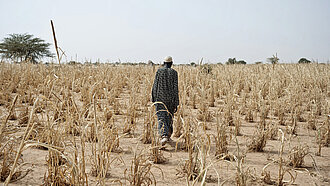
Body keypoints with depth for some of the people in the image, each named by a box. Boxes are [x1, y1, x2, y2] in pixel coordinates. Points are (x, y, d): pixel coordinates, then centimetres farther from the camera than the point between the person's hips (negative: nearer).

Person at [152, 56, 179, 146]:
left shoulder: (159, 71, -1)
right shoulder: (174, 72, -3)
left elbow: (155, 85, 0)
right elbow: (175, 88, -6)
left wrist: (154, 98, 9)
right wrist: (176, 103, -2)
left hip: (160, 97, -1)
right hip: (170, 98, 1)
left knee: (161, 118, -5)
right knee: (169, 117, 17)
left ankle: (164, 136, -25)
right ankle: (168, 136, 29)